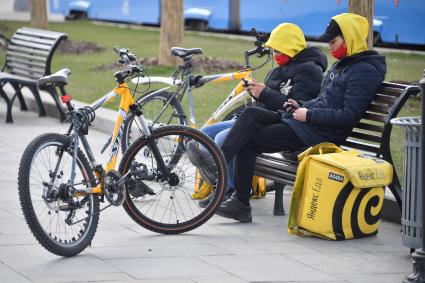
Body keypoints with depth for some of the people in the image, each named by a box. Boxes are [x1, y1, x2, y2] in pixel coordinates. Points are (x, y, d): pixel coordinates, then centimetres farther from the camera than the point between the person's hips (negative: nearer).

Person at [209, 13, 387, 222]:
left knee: (248, 141, -13)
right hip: (303, 122, 10)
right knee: (251, 114, -6)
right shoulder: (342, 65, 20)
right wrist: (301, 106, 9)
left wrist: (308, 115, -15)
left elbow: (349, 117, -20)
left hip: (320, 134, -10)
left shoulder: (365, 71, -11)